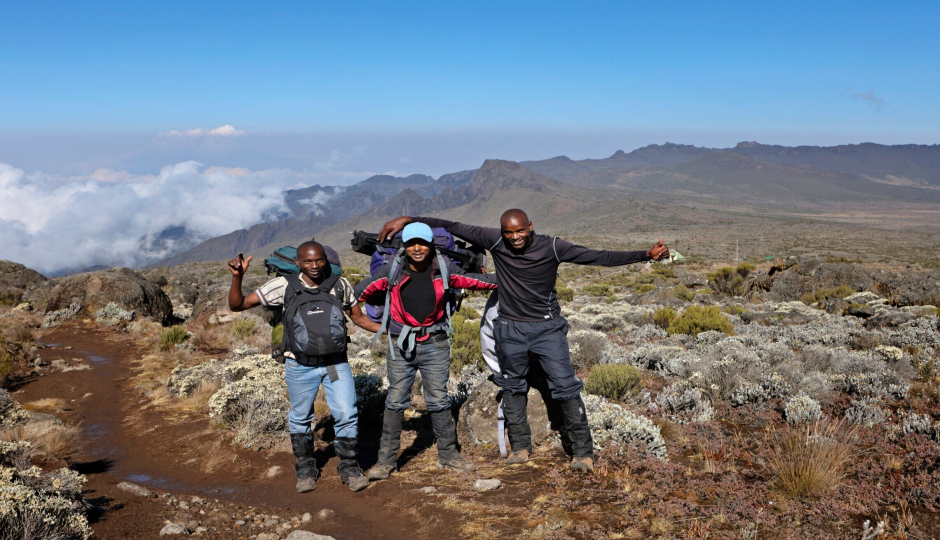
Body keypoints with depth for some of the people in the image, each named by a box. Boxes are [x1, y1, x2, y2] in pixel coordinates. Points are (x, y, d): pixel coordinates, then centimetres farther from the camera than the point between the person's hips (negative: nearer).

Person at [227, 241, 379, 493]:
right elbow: (237, 305, -5)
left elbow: (358, 317, 11)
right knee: (300, 418, 12)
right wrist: (237, 277, -22)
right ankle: (305, 470, 31)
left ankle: (349, 468, 16)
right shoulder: (284, 286, -8)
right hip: (300, 366, 0)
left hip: (336, 362, 0)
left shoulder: (340, 285, -4)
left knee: (347, 415, -3)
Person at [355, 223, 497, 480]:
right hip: (401, 344, 0)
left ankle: (448, 456, 21)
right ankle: (386, 459, 16)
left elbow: (470, 280, 10)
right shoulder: (393, 271, -6)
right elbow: (364, 290, 1)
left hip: (435, 343, 1)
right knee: (396, 401, 5)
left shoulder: (444, 268, -3)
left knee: (439, 401, 6)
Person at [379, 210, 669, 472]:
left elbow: (600, 257, -17)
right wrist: (409, 220, -12)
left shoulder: (551, 247, -15)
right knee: (512, 388, 13)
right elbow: (453, 227, -9)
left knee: (566, 387, -4)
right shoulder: (495, 241, -11)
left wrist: (646, 255, -24)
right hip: (511, 329, 3)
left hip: (547, 328, -2)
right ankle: (520, 447, 30)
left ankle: (583, 452, 9)